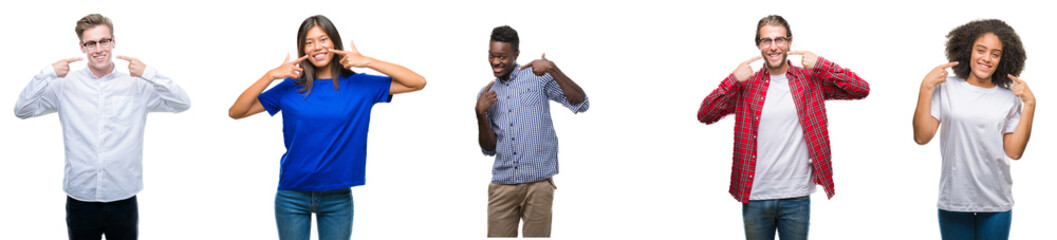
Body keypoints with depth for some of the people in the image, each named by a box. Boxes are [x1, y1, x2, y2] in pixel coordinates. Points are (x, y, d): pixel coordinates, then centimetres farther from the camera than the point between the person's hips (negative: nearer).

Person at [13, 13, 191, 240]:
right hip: (80, 199, 0)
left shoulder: (136, 85, 0)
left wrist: (149, 74, -17)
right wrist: (47, 74, -14)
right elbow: (22, 110, -2)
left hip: (124, 198, 0)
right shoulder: (66, 85, 1)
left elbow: (182, 104, -6)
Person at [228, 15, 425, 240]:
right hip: (292, 197, 0)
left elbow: (418, 82, -8)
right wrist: (271, 75, -13)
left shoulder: (358, 85, -1)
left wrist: (367, 61, -13)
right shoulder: (291, 87, 0)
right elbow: (236, 112, -3)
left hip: (338, 198, 0)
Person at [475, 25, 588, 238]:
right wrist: (480, 114, -5)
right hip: (502, 185, 3)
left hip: (539, 183, -3)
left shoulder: (538, 77, 2)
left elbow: (581, 104, -9)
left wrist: (553, 69, -18)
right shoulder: (486, 94, 14)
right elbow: (489, 149, 11)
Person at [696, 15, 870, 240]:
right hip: (754, 197, 1)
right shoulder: (746, 85, 4)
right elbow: (704, 115, -3)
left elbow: (861, 90, -4)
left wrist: (821, 65, -12)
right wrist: (733, 80, -14)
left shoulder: (811, 80, 3)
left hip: (796, 198, -1)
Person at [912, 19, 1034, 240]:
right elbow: (921, 137, -7)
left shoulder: (1009, 98, 4)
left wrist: (1029, 104, -5)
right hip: (954, 200, -1)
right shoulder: (947, 88, 0)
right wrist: (926, 87, -11)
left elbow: (1014, 152, -2)